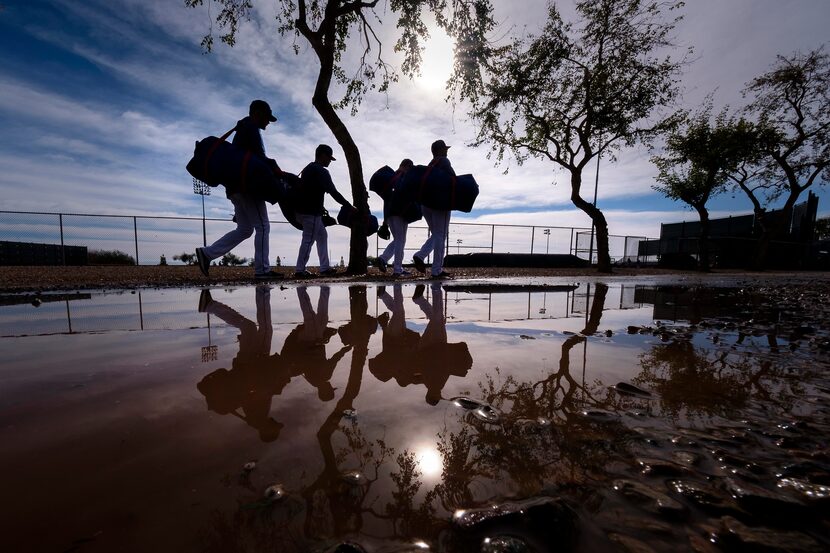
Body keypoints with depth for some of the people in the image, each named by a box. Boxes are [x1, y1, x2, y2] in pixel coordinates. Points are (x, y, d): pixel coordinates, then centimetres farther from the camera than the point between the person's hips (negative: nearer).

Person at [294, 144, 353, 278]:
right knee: (309, 240, -5)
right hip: (311, 212, -10)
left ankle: (324, 267, 16)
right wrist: (350, 206, -9)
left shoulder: (308, 169, 18)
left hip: (302, 209, 10)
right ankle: (300, 270, 0)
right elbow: (334, 192, -15)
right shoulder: (322, 172, -11)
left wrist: (320, 207, 24)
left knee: (322, 235, 15)